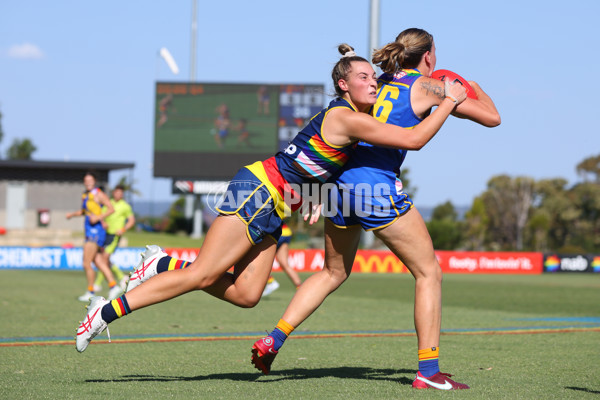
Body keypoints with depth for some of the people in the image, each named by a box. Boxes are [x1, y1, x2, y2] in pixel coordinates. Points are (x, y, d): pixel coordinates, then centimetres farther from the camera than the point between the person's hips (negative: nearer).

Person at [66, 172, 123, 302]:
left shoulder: (98, 194, -8)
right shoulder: (85, 195, 17)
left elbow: (111, 209, -14)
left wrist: (98, 217, -23)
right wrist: (72, 214, 14)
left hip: (96, 231, -9)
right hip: (90, 232, 9)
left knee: (86, 264, -8)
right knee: (99, 263, 7)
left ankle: (90, 292, 0)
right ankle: (113, 285, 8)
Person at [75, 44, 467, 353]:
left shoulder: (347, 116, 13)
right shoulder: (347, 118, -16)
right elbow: (414, 138, -19)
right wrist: (449, 101, -10)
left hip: (272, 209, 9)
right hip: (259, 189, -9)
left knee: (245, 295, -1)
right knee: (202, 275, -11)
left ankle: (165, 266, 8)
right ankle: (108, 311, -6)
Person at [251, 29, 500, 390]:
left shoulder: (380, 83, 19)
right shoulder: (426, 87, 3)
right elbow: (492, 117, 7)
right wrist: (476, 88, 24)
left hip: (341, 182, 7)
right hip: (378, 189, -7)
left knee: (333, 273, 23)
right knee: (429, 273, 5)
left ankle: (273, 340, 15)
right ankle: (428, 371, 1)